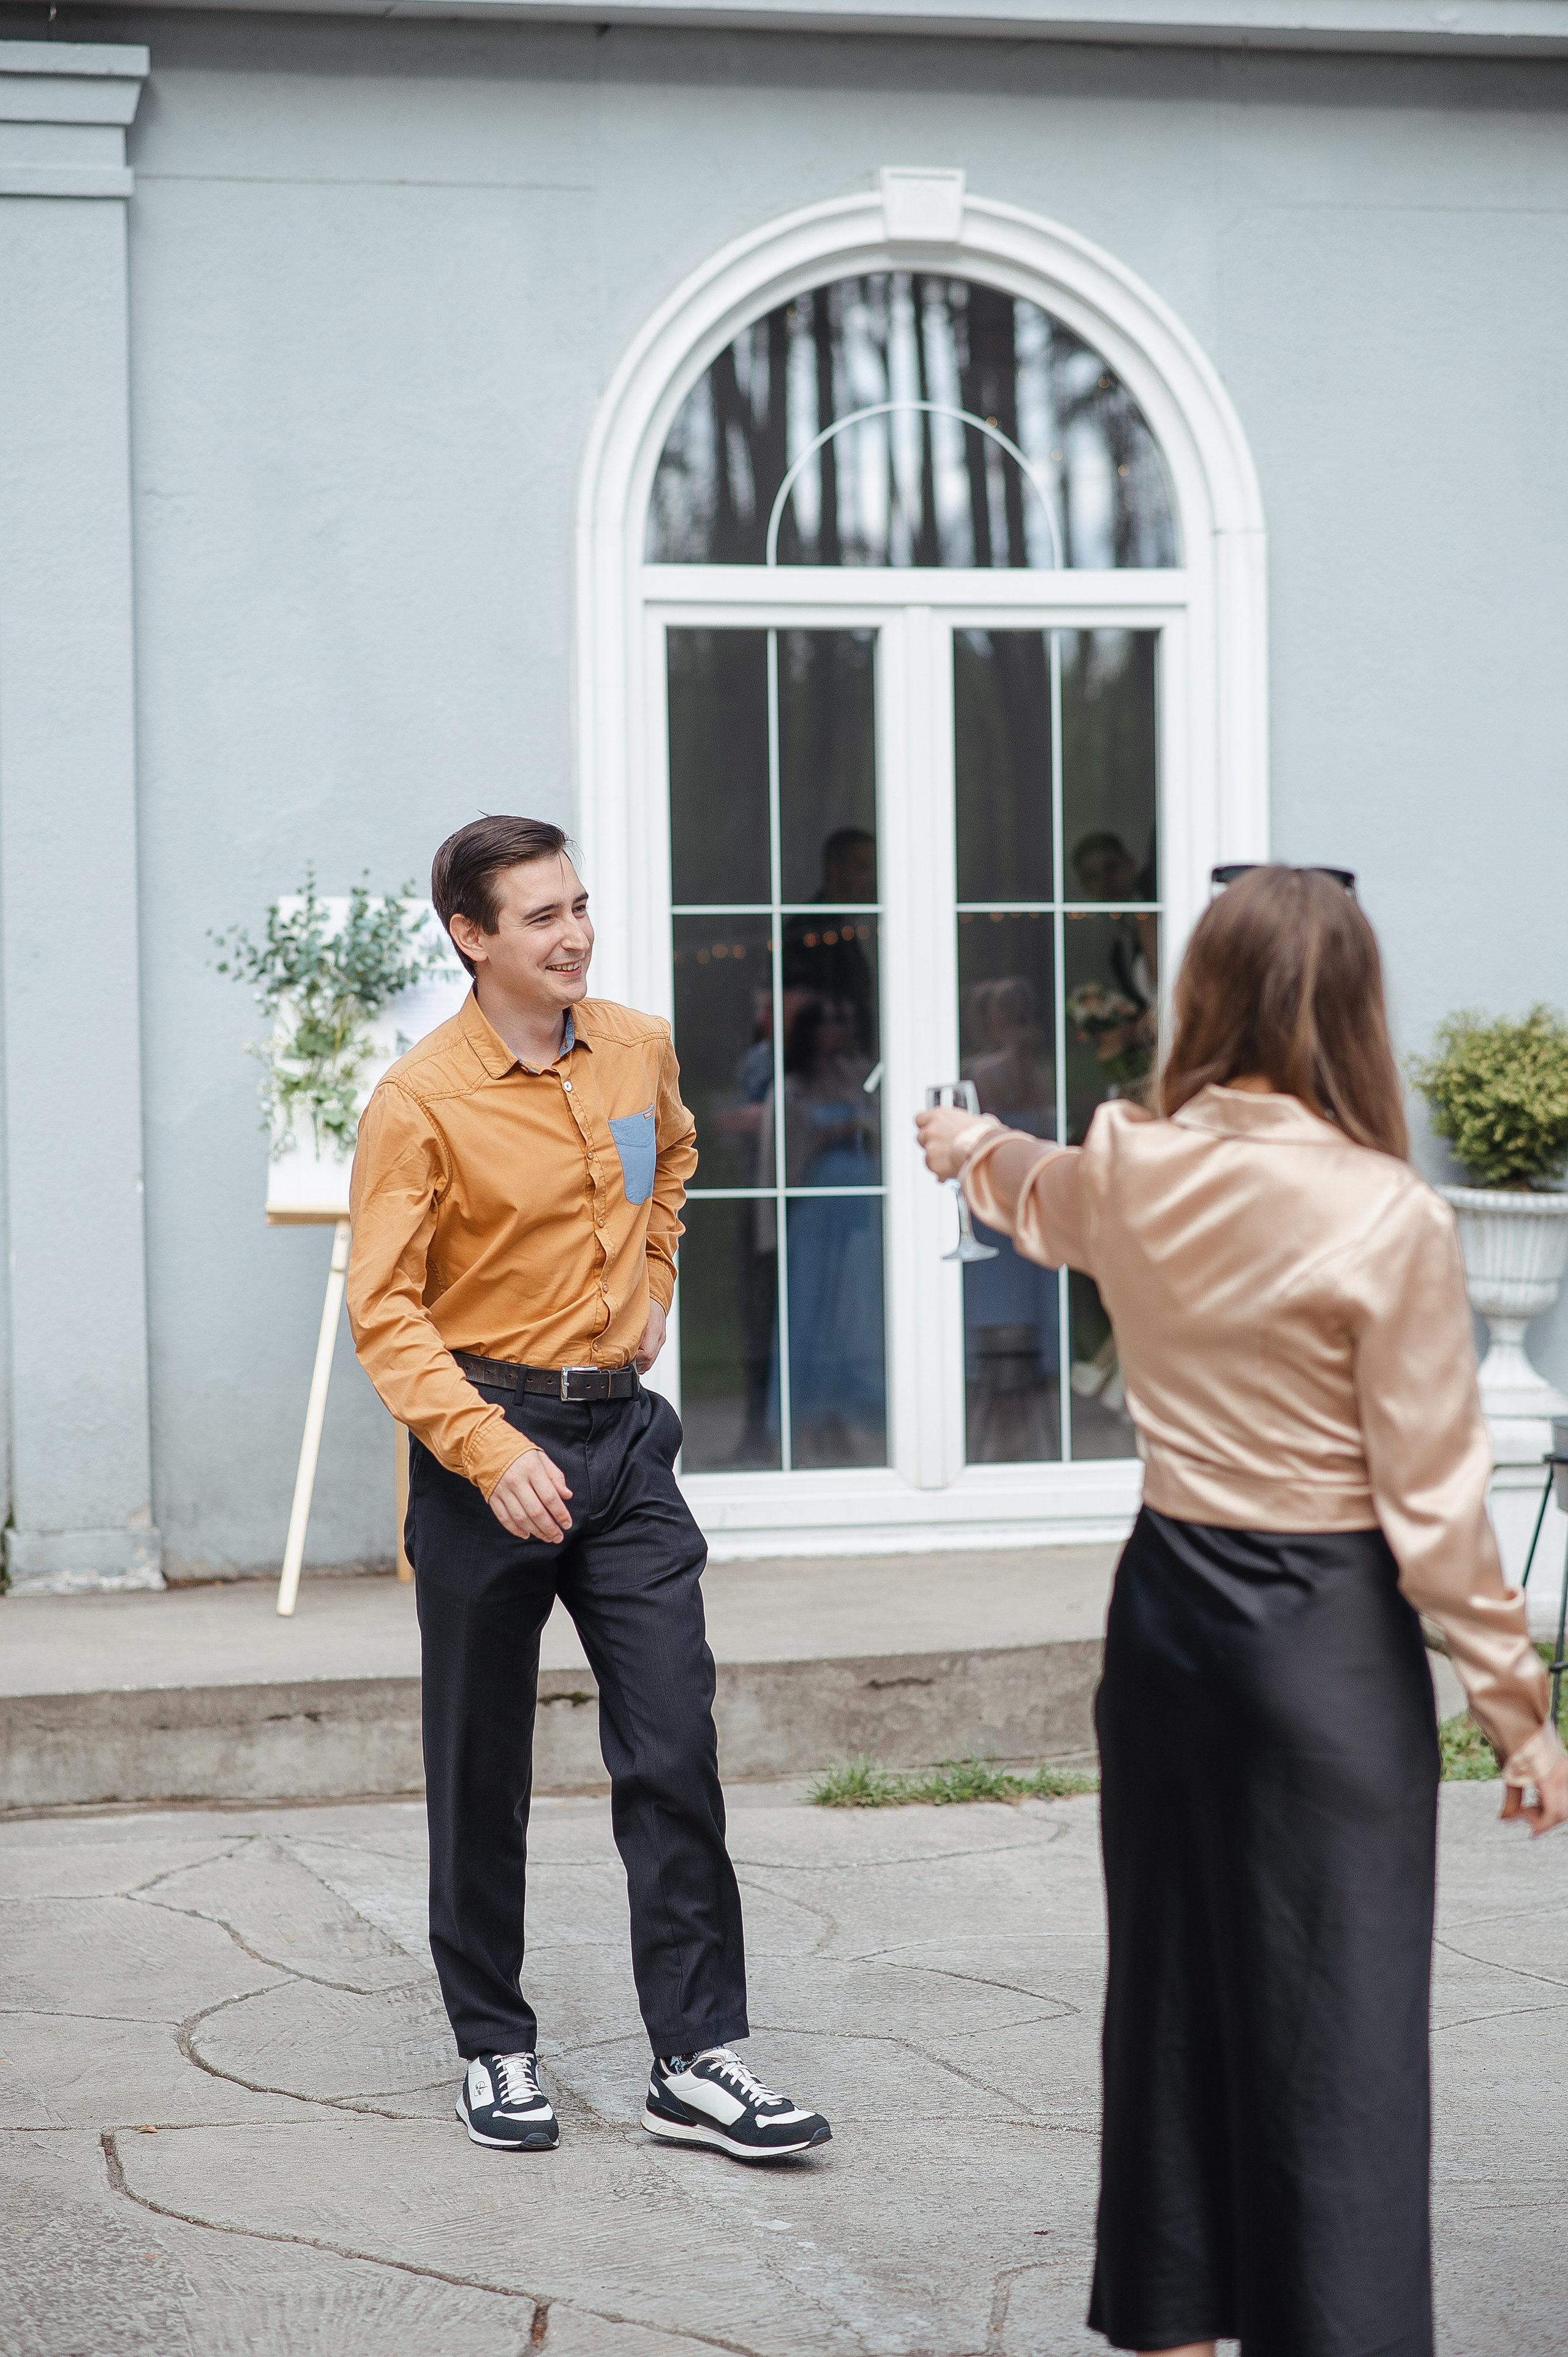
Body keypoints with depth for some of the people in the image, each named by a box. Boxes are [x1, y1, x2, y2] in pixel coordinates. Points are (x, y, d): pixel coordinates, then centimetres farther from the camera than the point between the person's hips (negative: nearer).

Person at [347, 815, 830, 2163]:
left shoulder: (640, 1050, 4)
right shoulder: (421, 1103, -12)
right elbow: (384, 1308, -14)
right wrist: (490, 1448, -24)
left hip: (624, 1430, 4)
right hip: (487, 1433, -4)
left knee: (675, 1749, -1)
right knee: (483, 1770, 7)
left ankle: (698, 2063, 4)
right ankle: (495, 2049, 21)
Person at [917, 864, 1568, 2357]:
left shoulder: (1128, 1168, 0)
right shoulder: (1388, 1221, -16)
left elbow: (1041, 1200, 26)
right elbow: (1432, 1504, -13)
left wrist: (973, 1148, 51)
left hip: (1166, 1602, 6)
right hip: (1329, 1632, -6)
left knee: (1172, 1985, 17)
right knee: (1335, 2026, -3)